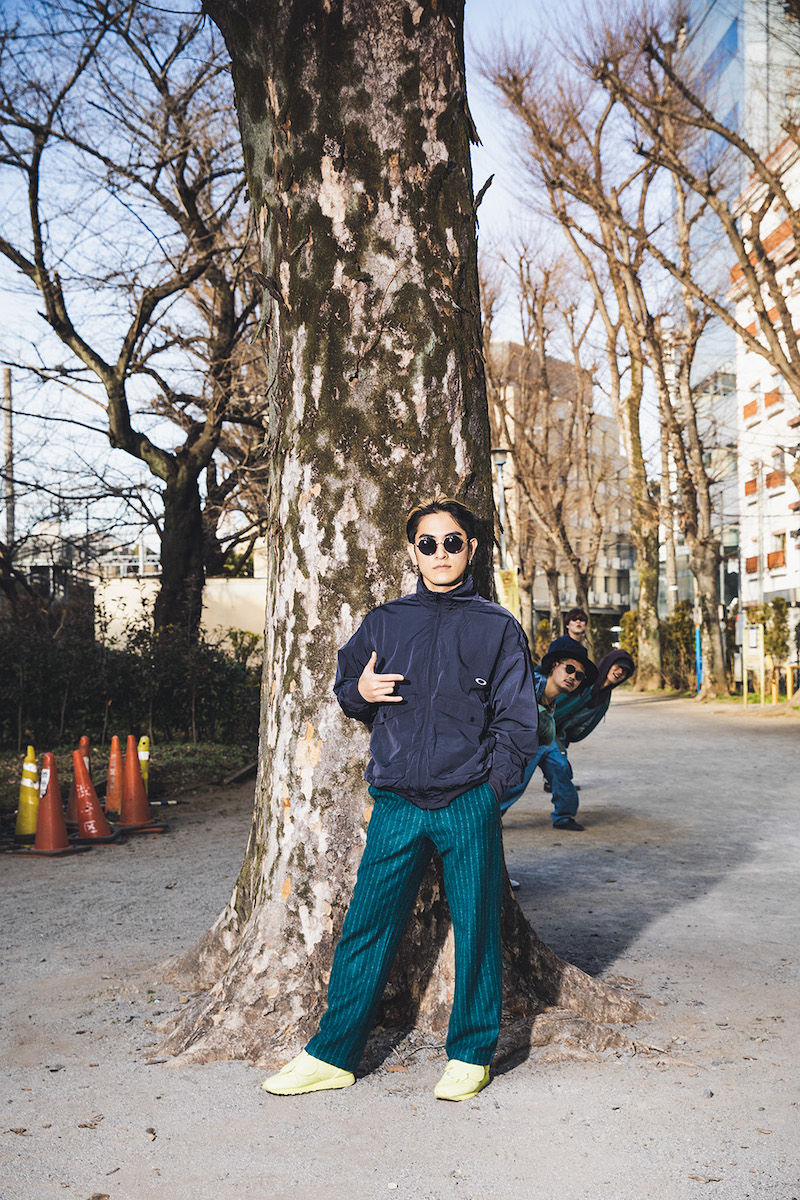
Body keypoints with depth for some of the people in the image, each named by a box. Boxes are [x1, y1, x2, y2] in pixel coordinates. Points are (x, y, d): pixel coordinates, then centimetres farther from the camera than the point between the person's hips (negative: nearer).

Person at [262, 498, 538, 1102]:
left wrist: (489, 786, -5)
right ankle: (333, 1054, 19)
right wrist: (359, 692, -1)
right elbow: (346, 683, 22)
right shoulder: (385, 622, 10)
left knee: (476, 928, 7)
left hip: (469, 805, -1)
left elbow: (518, 719, 4)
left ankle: (471, 1054, 24)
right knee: (367, 927, 5)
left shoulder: (498, 627, 4)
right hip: (397, 804, 2)